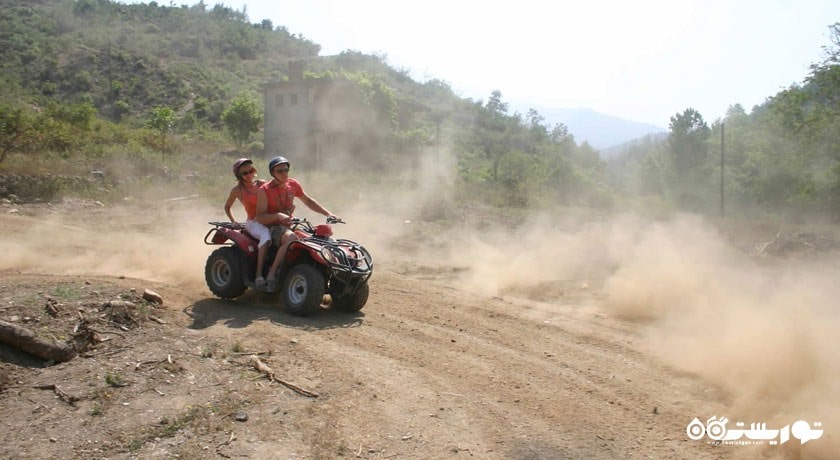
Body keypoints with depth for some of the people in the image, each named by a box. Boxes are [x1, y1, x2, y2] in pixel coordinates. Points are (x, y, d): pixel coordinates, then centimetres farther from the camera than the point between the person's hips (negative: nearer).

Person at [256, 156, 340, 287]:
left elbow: (308, 201, 18)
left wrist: (328, 214, 10)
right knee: (292, 239, -37)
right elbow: (260, 217, -16)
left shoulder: (293, 184, 5)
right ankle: (272, 274, -31)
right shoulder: (264, 190, -12)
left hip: (288, 225, 7)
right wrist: (278, 216, -34)